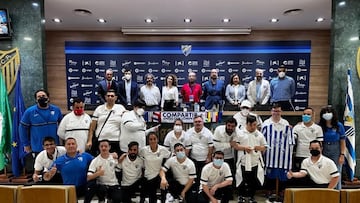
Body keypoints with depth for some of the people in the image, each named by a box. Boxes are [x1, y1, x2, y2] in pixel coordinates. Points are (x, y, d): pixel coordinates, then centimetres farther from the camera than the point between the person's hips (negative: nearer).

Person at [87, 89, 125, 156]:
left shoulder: (121, 108, 6)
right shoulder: (99, 109, 8)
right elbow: (92, 127, 7)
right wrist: (89, 141, 2)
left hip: (115, 141, -1)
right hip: (100, 141, 1)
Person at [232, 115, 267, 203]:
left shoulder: (259, 134, 7)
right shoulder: (240, 133, -3)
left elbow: (264, 147, 11)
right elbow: (233, 144, -6)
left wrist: (259, 147, -11)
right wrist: (244, 148, -17)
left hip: (256, 162, 3)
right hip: (244, 162, -2)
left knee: (254, 181, 10)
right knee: (242, 181, 8)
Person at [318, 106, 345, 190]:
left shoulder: (339, 126, -1)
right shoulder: (320, 126, 0)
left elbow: (342, 141, 0)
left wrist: (342, 155, -5)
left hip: (336, 152, -1)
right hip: (324, 152, 1)